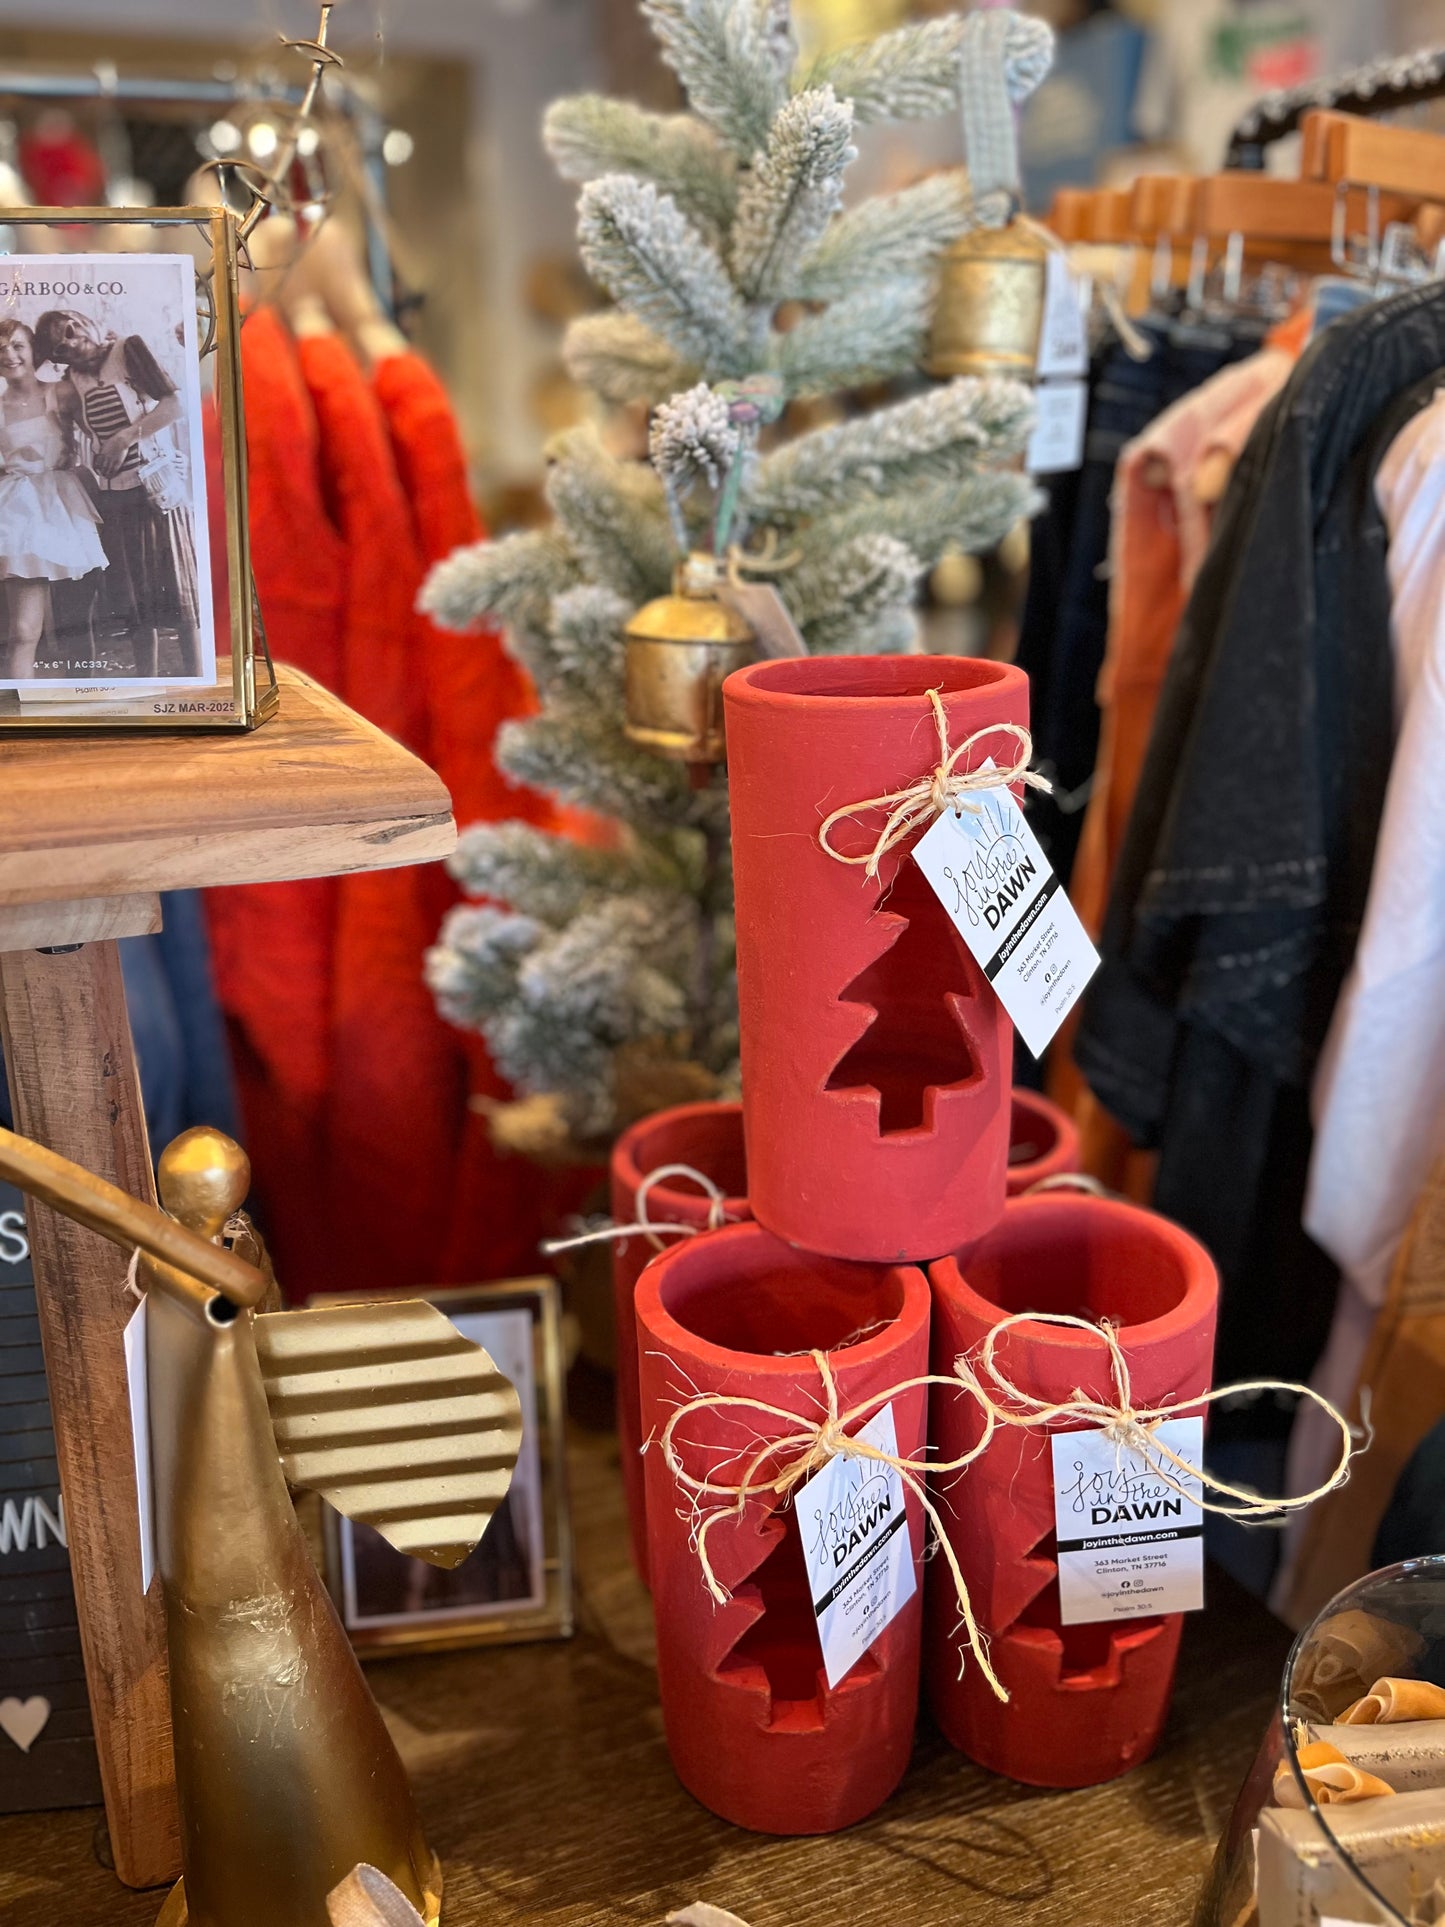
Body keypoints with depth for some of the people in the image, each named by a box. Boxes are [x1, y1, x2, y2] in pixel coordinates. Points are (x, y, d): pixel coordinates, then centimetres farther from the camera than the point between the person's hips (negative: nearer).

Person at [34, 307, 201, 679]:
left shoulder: (127, 349, -2)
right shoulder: (72, 380, 11)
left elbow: (175, 406, -13)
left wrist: (126, 437, -15)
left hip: (155, 490, -5)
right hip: (112, 498, 5)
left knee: (175, 589, -2)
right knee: (134, 597, 8)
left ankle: (195, 675, 0)